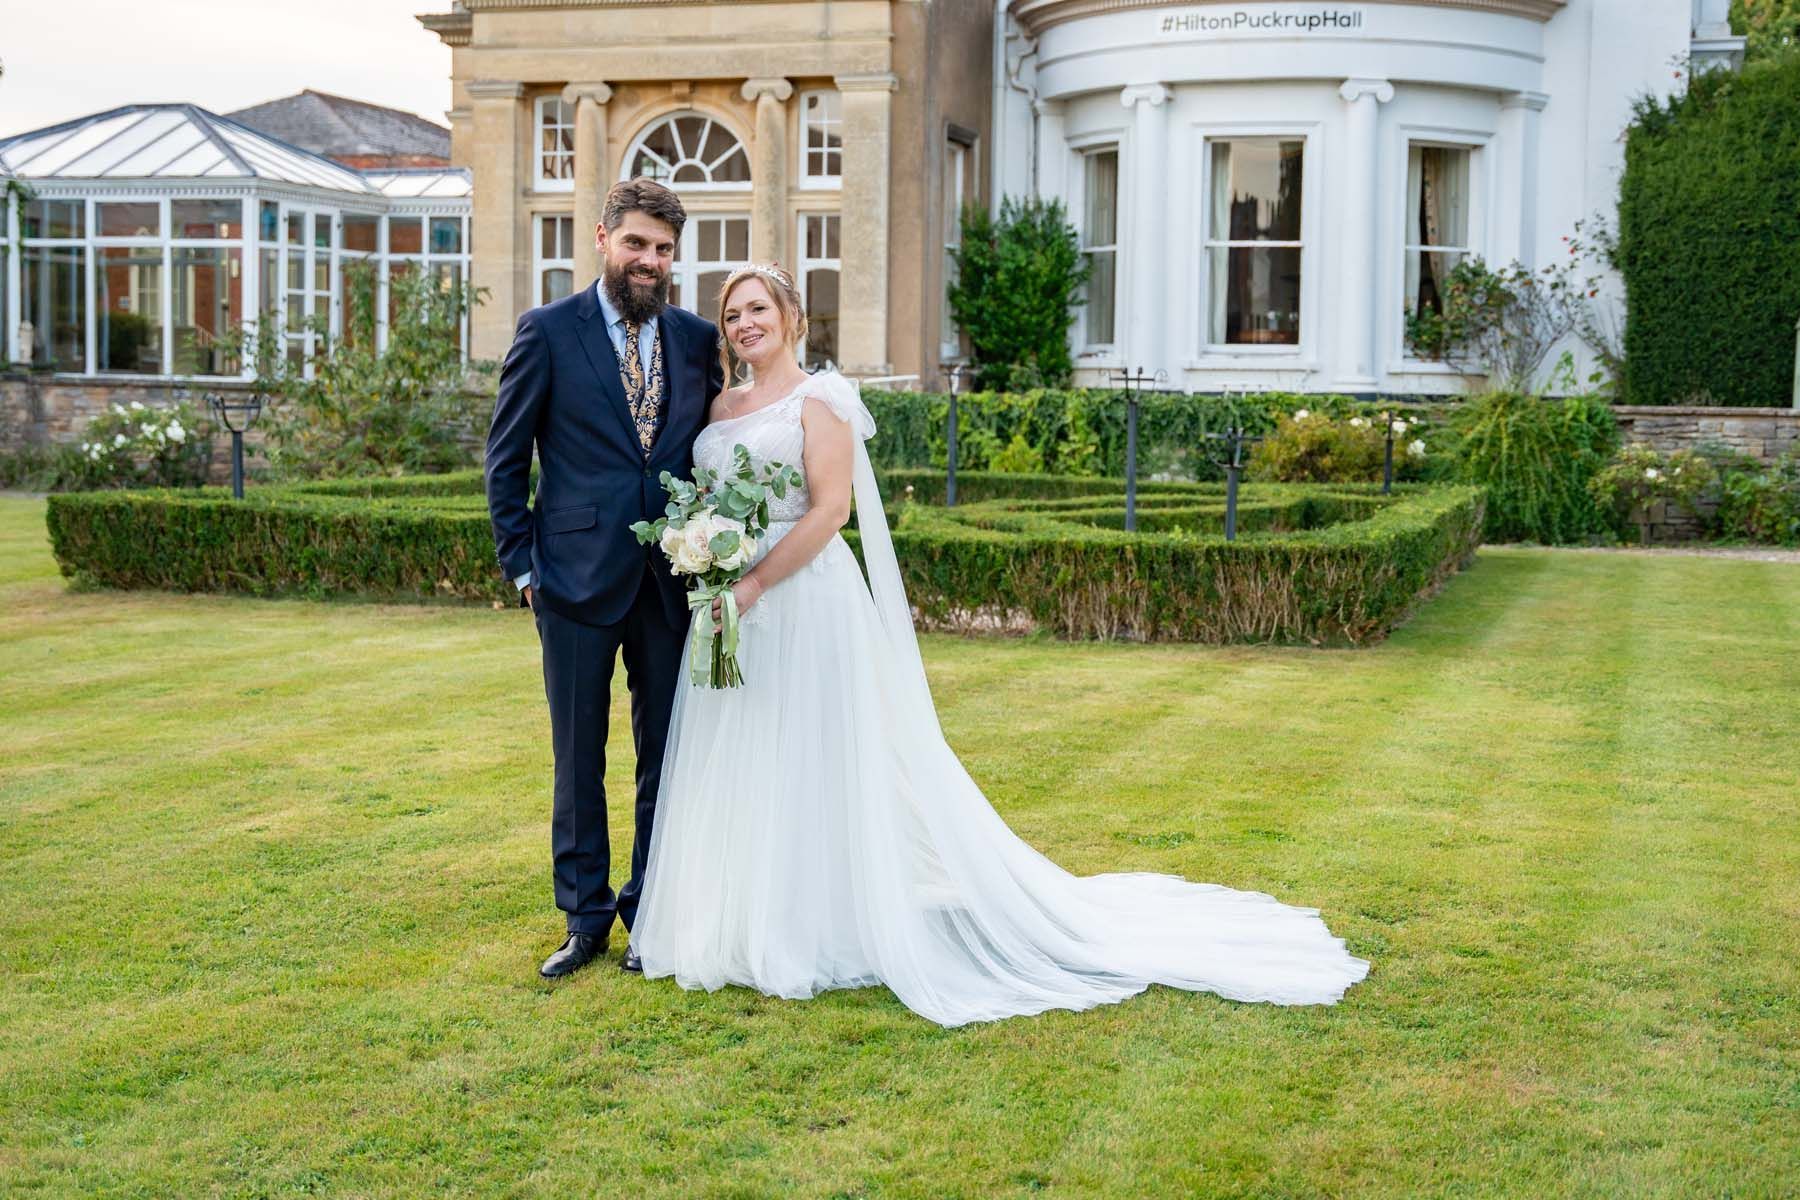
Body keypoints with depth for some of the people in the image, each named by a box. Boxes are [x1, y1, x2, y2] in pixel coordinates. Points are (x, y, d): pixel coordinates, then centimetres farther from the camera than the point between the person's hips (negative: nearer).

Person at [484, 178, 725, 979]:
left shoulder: (698, 339, 7)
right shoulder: (549, 331, -1)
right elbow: (506, 458, 1)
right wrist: (520, 563, -2)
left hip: (671, 579, 3)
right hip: (578, 577, -2)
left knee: (667, 754, 9)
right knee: (578, 757, 7)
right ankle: (585, 919, 19)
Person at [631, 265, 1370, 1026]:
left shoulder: (818, 399, -6)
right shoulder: (724, 407, 15)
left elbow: (830, 508, -15)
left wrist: (755, 583, -19)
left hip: (804, 600, -7)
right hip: (731, 604, 7)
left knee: (813, 768, -2)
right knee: (737, 771, 10)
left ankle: (815, 935, 7)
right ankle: (740, 929, 20)